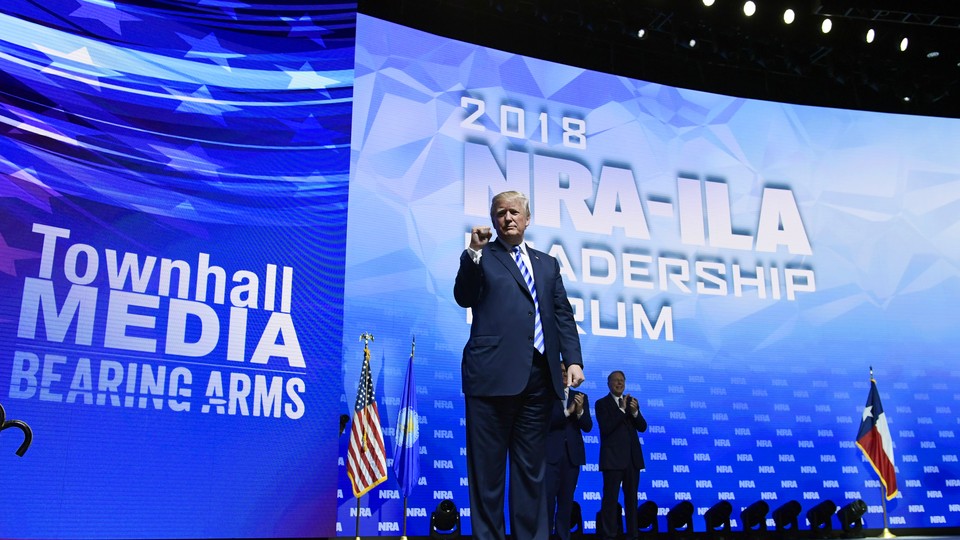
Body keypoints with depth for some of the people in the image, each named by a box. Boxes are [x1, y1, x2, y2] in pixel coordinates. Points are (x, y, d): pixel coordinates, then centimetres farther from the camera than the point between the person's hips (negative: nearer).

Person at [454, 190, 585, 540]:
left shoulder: (547, 264, 21)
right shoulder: (481, 257, 10)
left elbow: (563, 315, 15)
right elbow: (464, 298, -5)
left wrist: (573, 359, 3)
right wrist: (474, 251, -15)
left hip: (540, 376, 4)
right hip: (494, 373, -3)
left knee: (531, 467, 7)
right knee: (488, 467, 0)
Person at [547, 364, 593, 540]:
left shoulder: (580, 397, 13)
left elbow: (587, 427, 5)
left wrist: (580, 411, -14)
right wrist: (567, 412, -19)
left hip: (572, 454, 3)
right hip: (551, 453, -3)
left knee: (567, 499, 5)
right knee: (548, 496, -9)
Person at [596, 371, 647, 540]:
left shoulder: (631, 401, 13)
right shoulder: (602, 403, 0)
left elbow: (642, 428, 6)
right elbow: (605, 428, -14)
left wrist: (635, 412, -12)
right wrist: (622, 410, -18)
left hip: (632, 456, 5)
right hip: (613, 457, -5)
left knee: (631, 497, 9)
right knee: (610, 497, -5)